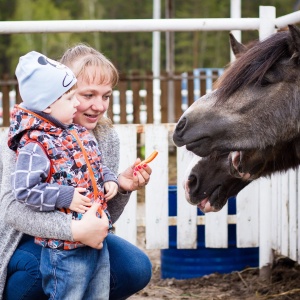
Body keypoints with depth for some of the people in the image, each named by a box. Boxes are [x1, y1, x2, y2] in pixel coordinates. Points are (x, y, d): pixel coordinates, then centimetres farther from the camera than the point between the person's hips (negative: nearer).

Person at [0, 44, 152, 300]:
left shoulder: (107, 137, -4)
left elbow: (103, 219, 0)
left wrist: (121, 187, -21)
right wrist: (75, 229, -44)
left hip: (76, 239, 5)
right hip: (21, 240, -5)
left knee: (137, 269, -14)